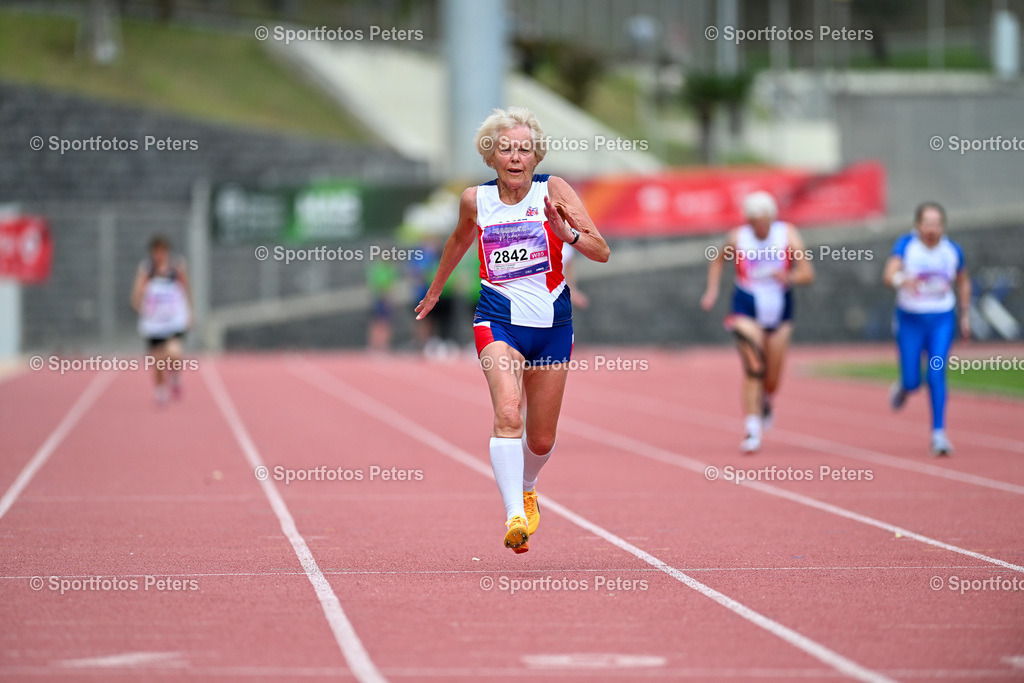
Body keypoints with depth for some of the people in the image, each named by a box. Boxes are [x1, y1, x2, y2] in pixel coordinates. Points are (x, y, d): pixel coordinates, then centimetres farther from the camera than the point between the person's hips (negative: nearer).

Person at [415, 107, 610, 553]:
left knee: (541, 440, 10)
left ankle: (526, 488, 44)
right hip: (498, 319, -1)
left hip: (552, 322, 1)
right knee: (508, 414, -26)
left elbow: (601, 252, -8)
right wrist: (435, 290, 35)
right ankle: (513, 516, -34)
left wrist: (566, 232, -27)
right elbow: (460, 239, 24)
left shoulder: (553, 190, -4)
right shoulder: (476, 199, 1)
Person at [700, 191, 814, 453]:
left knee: (772, 378, 9)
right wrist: (712, 290, -1)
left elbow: (807, 274, -11)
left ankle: (766, 401, 45)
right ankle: (752, 428, -17)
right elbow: (718, 261, 11)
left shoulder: (788, 236, -10)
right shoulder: (737, 238, -10)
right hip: (747, 310, -2)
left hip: (779, 311, 2)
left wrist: (789, 277, -31)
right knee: (753, 368, -19)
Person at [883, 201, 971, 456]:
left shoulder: (953, 250, -1)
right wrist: (900, 279, -48)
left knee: (937, 375, -13)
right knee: (912, 381, 1)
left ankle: (938, 434, -10)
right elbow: (889, 274, -25)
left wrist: (965, 316, 15)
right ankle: (903, 387, 40)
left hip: (942, 320, 1)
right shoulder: (906, 245, -10)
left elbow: (963, 283, 16)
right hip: (910, 320, -1)